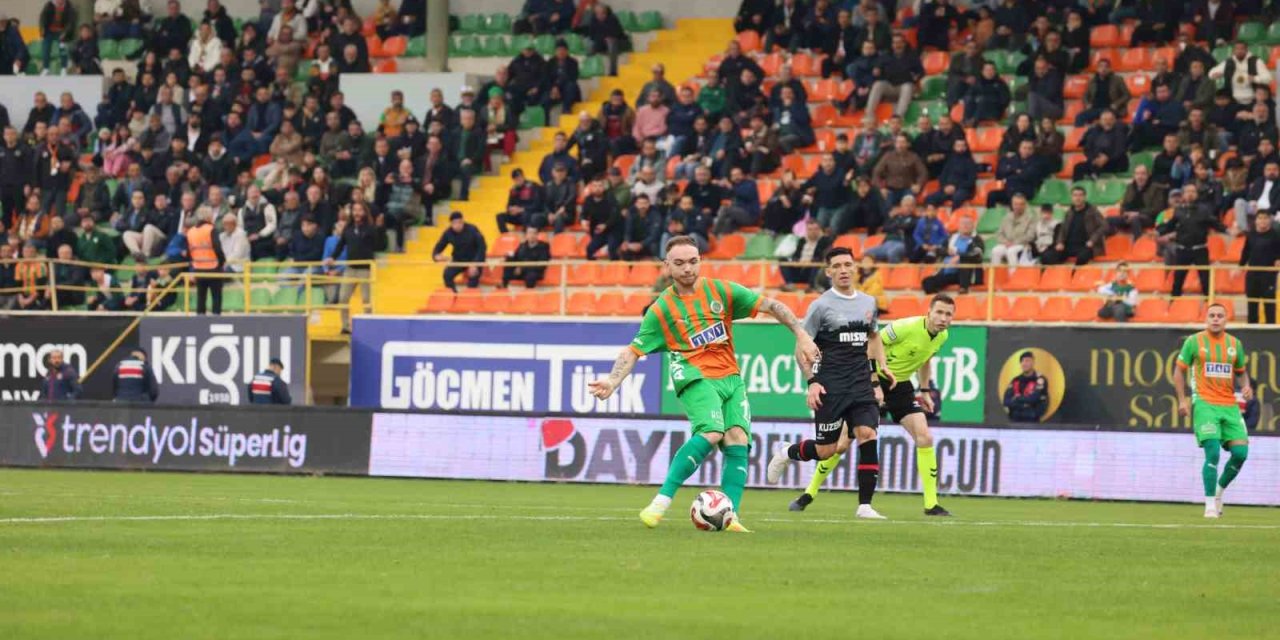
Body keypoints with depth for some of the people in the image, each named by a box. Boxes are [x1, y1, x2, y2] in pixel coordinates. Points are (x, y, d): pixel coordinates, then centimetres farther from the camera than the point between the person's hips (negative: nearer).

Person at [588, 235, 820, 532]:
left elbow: (771, 306, 7)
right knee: (711, 433, -29)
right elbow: (633, 351, 1)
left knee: (737, 440, -15)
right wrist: (613, 381, -15)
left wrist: (800, 334, -3)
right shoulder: (661, 309, 1)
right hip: (695, 377, -4)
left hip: (730, 378, 4)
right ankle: (661, 502, -29)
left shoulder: (721, 291, 6)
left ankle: (730, 516, -17)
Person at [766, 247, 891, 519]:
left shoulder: (868, 303, 11)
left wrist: (882, 365, 15)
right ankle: (785, 453, 31)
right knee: (826, 450, -2)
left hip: (861, 384, 4)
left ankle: (865, 505, -10)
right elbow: (802, 348, -2)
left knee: (868, 435, -14)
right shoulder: (821, 305, -4)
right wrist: (812, 381, -14)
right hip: (830, 387, -4)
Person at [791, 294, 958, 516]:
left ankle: (931, 504, -6)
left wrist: (925, 391, 14)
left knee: (925, 438, -12)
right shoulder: (906, 327, -25)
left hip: (901, 386, 5)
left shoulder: (942, 336, -2)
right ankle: (809, 494, 13)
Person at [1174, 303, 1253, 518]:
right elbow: (1179, 371, 6)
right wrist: (1182, 400, -4)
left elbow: (1241, 372, 23)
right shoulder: (1194, 341, 1)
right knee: (1213, 453, -16)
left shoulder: (1235, 344, 12)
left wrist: (1246, 387, 1)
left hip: (1230, 405, 4)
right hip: (1204, 403, -4)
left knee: (1240, 452, -5)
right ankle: (1210, 504, -9)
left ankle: (1220, 490, 19)